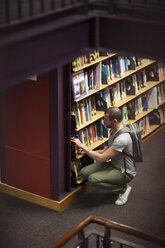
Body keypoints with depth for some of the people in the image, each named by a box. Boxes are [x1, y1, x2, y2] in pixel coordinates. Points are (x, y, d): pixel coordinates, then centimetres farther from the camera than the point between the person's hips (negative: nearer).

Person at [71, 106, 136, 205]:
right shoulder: (114, 130, -1)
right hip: (114, 164, 9)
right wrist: (89, 151, 3)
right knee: (84, 172, -5)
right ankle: (119, 184, 8)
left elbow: (101, 158, -28)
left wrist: (82, 146, -21)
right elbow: (110, 149, 16)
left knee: (93, 179, -28)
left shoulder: (122, 139, -32)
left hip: (126, 172, -9)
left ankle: (123, 188, -5)